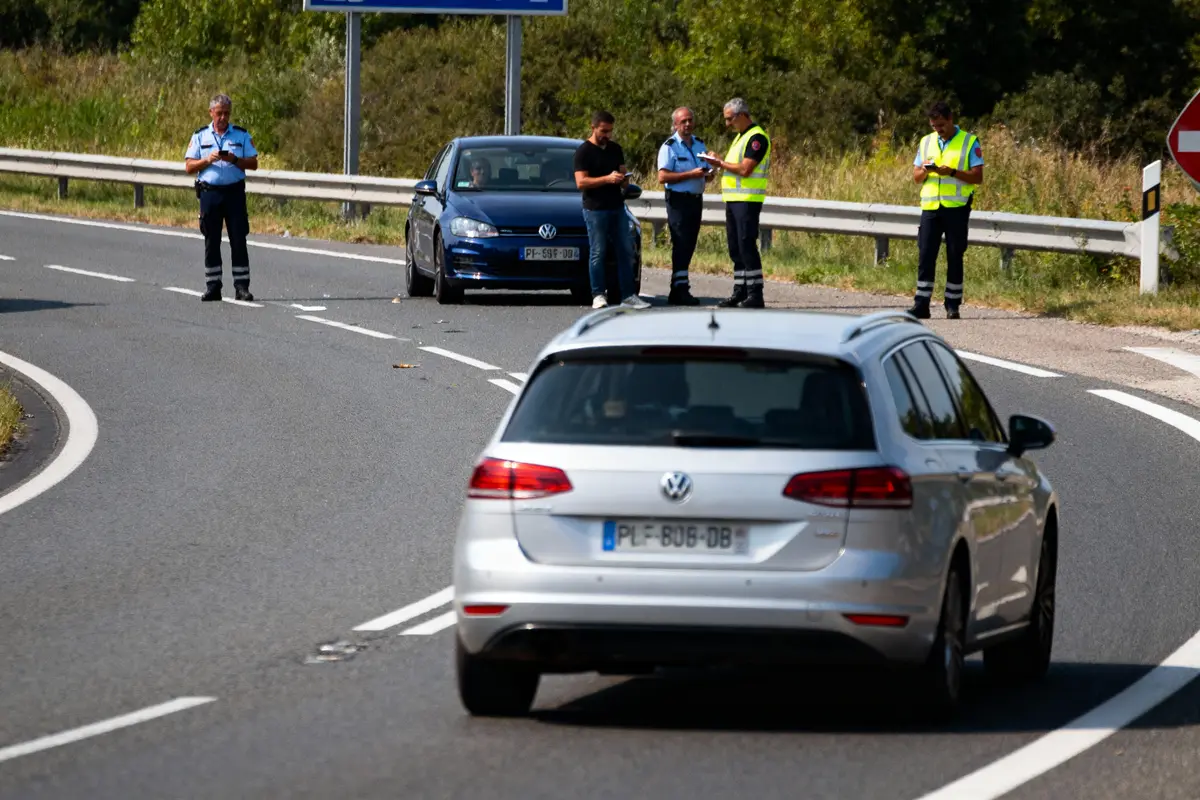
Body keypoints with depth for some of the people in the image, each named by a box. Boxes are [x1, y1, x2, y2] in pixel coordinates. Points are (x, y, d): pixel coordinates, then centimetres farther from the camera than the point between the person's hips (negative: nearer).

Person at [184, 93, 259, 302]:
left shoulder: (242, 135, 7)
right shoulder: (200, 136, 8)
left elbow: (253, 163, 4)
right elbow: (189, 167, 4)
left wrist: (235, 160, -13)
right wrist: (207, 160, -13)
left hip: (234, 192, -1)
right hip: (209, 191, 1)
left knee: (238, 240, -3)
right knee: (211, 241, 2)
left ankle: (242, 287, 0)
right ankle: (212, 287, 7)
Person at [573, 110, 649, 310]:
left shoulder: (615, 149, 16)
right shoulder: (584, 151, -4)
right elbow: (581, 182, -13)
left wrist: (624, 179, 0)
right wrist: (607, 179, -21)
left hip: (617, 207, 6)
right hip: (595, 209, -6)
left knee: (626, 252, 3)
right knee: (597, 254, -4)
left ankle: (627, 295, 6)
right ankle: (598, 295, 2)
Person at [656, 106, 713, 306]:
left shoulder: (699, 145, 16)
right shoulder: (669, 147, -6)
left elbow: (707, 174, 22)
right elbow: (663, 177, -16)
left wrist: (710, 173, -3)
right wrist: (691, 174, -20)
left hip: (696, 199, 7)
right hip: (678, 201, -7)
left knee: (689, 246, 8)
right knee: (681, 245, -11)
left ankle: (677, 290, 13)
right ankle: (680, 289, -13)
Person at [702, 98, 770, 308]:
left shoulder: (757, 137, -12)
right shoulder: (740, 137, 19)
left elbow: (745, 169, -20)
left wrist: (721, 163, -10)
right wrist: (720, 161, 4)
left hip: (748, 201, -10)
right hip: (733, 199, 10)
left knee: (747, 246, -11)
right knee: (735, 248, 11)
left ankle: (755, 294, -10)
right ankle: (740, 291, 17)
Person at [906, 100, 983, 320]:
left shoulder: (969, 142, 0)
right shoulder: (927, 142, 13)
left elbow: (977, 177, -4)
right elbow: (916, 177, 14)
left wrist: (952, 172, -17)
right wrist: (924, 171, -9)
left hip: (957, 208, -3)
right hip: (930, 206, 3)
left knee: (954, 257, 2)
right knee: (925, 255, -2)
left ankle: (952, 305, 9)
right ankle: (921, 304, -1)